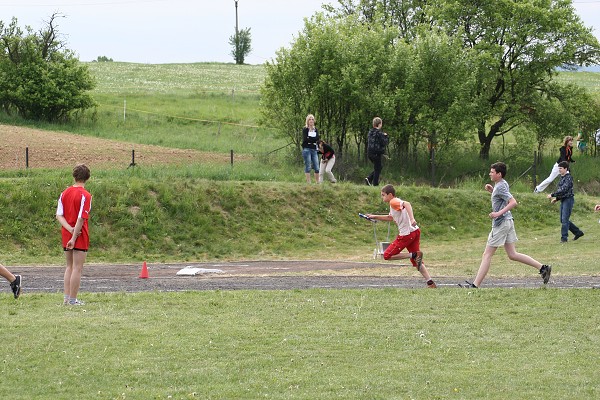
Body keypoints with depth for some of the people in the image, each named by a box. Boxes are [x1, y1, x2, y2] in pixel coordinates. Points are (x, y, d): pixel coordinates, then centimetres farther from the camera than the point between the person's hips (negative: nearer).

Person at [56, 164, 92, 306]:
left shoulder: (64, 193, 7)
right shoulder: (85, 195, -12)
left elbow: (59, 215, 0)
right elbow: (81, 218, -19)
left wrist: (70, 229, -11)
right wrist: (74, 237, -17)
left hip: (66, 234, 6)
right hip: (80, 235, -6)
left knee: (70, 266, 16)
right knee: (77, 268, -2)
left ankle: (66, 298, 14)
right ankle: (72, 299, -2)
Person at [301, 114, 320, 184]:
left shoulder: (316, 129, 15)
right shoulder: (305, 129, 2)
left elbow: (317, 139, 0)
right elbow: (305, 139, -11)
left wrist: (309, 139, -8)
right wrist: (313, 140, -7)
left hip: (314, 150, 4)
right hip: (307, 149, -4)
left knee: (316, 168, 1)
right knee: (308, 167, -5)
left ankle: (317, 182, 5)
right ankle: (308, 182, -5)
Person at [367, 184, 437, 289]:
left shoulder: (394, 202, -9)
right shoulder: (395, 202, 21)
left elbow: (406, 204, -30)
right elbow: (391, 218, 39)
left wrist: (412, 219, -43)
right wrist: (375, 217, 37)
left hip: (406, 234, -10)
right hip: (415, 232, 10)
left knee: (387, 256, -1)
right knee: (416, 261, 13)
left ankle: (415, 255, -11)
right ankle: (430, 283, 3)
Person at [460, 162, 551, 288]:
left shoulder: (500, 187, -16)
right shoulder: (503, 184, 13)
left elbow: (513, 202, -25)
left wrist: (499, 213, -28)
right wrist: (491, 190, 14)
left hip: (501, 223, -10)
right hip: (507, 222, 10)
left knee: (487, 255, -5)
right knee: (512, 255, 12)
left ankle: (475, 285, -3)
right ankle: (542, 268, 9)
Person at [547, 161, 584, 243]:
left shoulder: (568, 178, -14)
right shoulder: (562, 178, 14)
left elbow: (563, 190, -24)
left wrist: (552, 195, -22)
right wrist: (556, 199, 10)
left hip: (568, 199, -10)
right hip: (563, 200, 10)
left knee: (565, 220, -10)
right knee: (563, 220, 12)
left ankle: (564, 237, -4)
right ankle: (578, 232, 23)